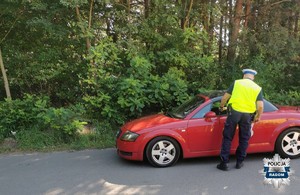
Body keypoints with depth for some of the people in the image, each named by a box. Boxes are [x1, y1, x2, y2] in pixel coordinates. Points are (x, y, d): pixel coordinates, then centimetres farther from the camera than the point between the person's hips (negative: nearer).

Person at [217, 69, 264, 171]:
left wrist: (221, 106, 20)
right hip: (247, 115, 1)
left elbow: (225, 97, 2)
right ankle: (239, 162, 24)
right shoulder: (258, 88, 8)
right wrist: (258, 116, 15)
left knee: (227, 138, 6)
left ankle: (224, 163, 6)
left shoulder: (236, 83, 6)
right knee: (244, 139, 16)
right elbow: (260, 106, -2)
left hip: (234, 112, -1)